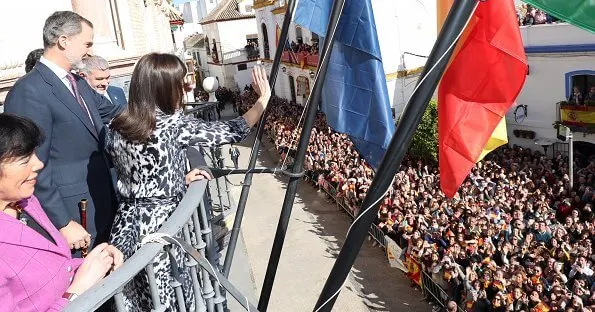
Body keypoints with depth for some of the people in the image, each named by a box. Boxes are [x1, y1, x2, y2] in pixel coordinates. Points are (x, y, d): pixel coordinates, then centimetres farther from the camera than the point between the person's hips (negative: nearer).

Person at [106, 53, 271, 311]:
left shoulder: (116, 127, 3)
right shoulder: (174, 126, -12)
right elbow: (234, 131, -4)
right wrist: (263, 98, 7)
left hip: (126, 226, 6)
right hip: (160, 225, -6)